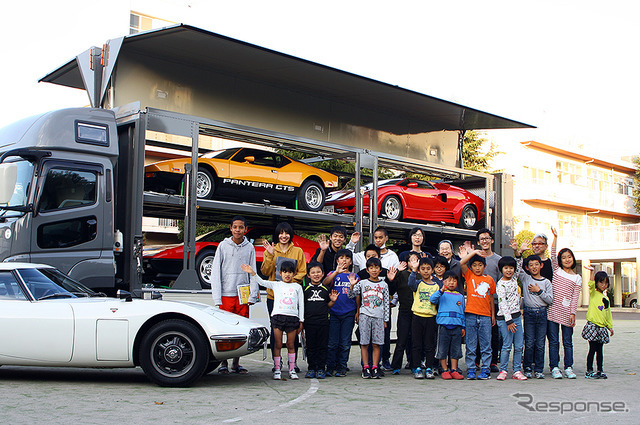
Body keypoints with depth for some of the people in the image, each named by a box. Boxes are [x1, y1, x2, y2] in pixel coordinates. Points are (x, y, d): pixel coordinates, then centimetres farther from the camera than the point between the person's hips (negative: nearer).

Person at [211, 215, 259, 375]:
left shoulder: (249, 248, 7)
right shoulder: (223, 246, 3)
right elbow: (215, 272, 2)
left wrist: (252, 296, -1)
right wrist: (217, 298, -5)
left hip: (243, 296, 1)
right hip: (226, 295, -1)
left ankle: (236, 363, 13)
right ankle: (223, 363, 9)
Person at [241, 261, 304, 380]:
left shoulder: (297, 287, 11)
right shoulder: (276, 285, 10)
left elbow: (301, 305, 11)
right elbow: (261, 282, 1)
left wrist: (301, 321, 7)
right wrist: (252, 273, -15)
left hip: (293, 317, 0)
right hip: (278, 316, 0)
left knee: (290, 345, 6)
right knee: (278, 345, 1)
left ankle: (292, 370, 15)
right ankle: (277, 370, 8)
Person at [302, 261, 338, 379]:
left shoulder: (326, 289, 7)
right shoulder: (306, 289, 4)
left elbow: (328, 305, 15)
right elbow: (302, 306, 6)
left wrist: (333, 300, -5)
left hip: (323, 322, 0)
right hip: (309, 322, 0)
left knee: (322, 346, 3)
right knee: (310, 346, 5)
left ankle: (321, 369, 11)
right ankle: (311, 368, 13)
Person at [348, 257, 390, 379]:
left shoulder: (384, 285, 9)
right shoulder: (362, 283, 6)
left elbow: (386, 303, 11)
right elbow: (351, 296, 2)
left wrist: (386, 320, 9)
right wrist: (352, 285, -15)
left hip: (379, 316, 1)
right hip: (364, 315, -1)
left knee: (376, 344, 0)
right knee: (364, 343, -2)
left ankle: (374, 368, 5)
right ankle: (366, 368, 4)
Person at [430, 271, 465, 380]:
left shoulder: (460, 296, 16)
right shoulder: (442, 294, 6)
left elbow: (463, 312, 18)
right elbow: (432, 299, -13)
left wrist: (463, 327, 13)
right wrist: (442, 290, -24)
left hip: (456, 325, 3)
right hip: (444, 324, -3)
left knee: (456, 349, 5)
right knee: (442, 349, -1)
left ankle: (454, 370, 13)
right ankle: (445, 370, 8)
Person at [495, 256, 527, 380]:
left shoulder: (514, 278, 9)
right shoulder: (500, 284, -10)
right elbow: (502, 303, -15)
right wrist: (509, 321, -19)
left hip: (517, 316, 6)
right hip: (505, 318, -6)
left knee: (519, 346, 5)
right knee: (507, 345, -4)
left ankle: (517, 370, 11)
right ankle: (503, 370, 6)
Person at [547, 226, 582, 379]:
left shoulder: (577, 278, 9)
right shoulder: (556, 270, 10)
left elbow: (575, 297, 3)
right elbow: (553, 254, -1)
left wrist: (573, 313, -5)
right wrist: (555, 237, -7)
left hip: (566, 312, 0)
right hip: (552, 310, 0)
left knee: (567, 342, 5)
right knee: (553, 341, 1)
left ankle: (568, 367, 13)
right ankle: (554, 367, 6)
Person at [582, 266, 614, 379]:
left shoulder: (606, 298, 17)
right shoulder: (593, 293, -1)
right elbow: (591, 284, -22)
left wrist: (610, 326, 23)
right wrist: (592, 272, -30)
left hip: (602, 327, 6)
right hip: (593, 325, -6)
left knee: (599, 350, 10)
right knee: (592, 349, -5)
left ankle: (600, 371, 17)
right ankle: (589, 371, 1)